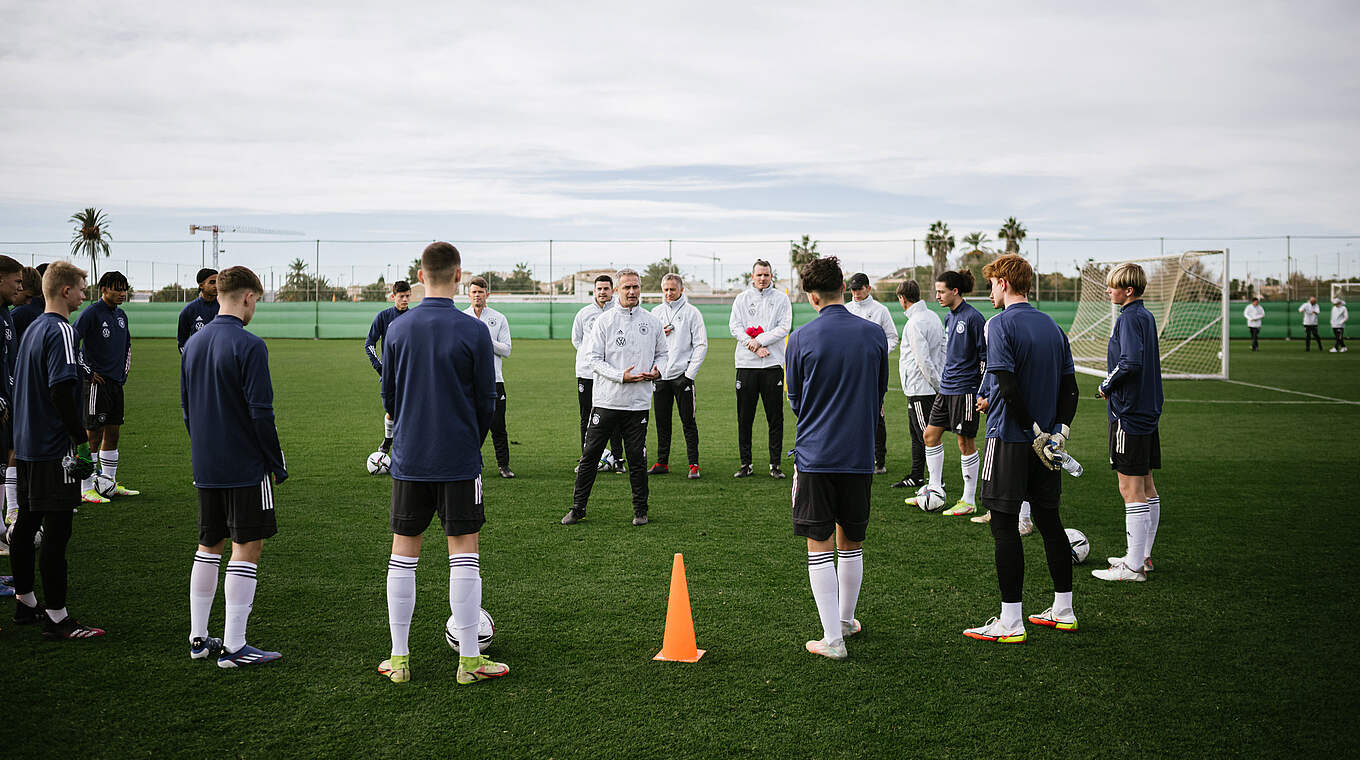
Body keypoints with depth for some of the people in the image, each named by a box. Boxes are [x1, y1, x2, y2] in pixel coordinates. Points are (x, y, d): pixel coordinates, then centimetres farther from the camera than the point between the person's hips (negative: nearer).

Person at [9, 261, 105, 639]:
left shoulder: (32, 328, 14)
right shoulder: (60, 331, -15)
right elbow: (61, 391, -23)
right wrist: (80, 439, -19)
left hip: (26, 444, 10)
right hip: (54, 448, -10)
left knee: (26, 523, 17)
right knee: (56, 530, -6)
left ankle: (25, 602, 29)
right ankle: (56, 618, -3)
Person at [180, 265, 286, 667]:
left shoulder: (193, 343, 10)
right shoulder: (249, 346, -14)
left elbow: (186, 407, 16)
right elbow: (260, 412, -17)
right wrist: (277, 465, -8)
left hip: (205, 467, 8)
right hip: (246, 467, -7)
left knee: (209, 546, 16)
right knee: (247, 548, -1)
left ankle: (198, 637, 21)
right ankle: (233, 646, 0)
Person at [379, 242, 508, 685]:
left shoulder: (397, 329, 0)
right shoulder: (473, 331, -9)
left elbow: (388, 397, 9)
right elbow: (487, 402, -4)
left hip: (408, 459, 3)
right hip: (459, 458, -3)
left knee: (403, 552, 10)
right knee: (464, 551, 3)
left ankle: (399, 659, 15)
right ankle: (469, 660, 7)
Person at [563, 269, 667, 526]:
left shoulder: (652, 322, 8)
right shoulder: (604, 321, 0)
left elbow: (662, 354, 18)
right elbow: (594, 358, -4)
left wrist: (657, 371, -4)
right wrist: (621, 376, -16)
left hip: (638, 402, 1)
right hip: (606, 400, -1)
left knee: (637, 458, 5)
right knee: (590, 455, 2)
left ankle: (640, 510, 17)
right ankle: (578, 508, 12)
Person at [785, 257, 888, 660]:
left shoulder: (801, 338, -8)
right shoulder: (875, 334, -1)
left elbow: (795, 401, 4)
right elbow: (879, 397, 11)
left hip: (814, 454, -3)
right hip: (859, 454, 3)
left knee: (819, 546, 3)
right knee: (851, 542, 17)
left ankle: (833, 638, 2)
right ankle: (846, 619, 32)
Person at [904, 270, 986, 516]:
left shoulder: (973, 318, -13)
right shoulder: (950, 317, 12)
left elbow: (985, 355, -13)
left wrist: (983, 392, -14)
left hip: (965, 389, -9)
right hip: (946, 388, 9)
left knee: (965, 442, -2)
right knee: (930, 435, 10)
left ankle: (969, 501, 7)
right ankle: (935, 489, 21)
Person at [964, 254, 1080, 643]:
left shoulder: (1002, 323, -12)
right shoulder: (1052, 326, 11)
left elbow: (1008, 385, -21)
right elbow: (1070, 387, 9)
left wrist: (1034, 430, -15)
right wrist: (1061, 430, 2)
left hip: (1010, 439, -7)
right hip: (1045, 441, 7)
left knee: (1004, 524, -2)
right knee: (1049, 519, 14)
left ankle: (1010, 622, 0)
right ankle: (1063, 610, 23)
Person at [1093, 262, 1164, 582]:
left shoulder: (1129, 318, -15)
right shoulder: (1146, 316, 13)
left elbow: (1130, 362, -27)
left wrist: (1107, 385, -12)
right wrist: (1112, 384, 16)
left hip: (1128, 412, -10)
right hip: (1148, 410, 10)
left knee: (1130, 488, -6)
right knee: (1145, 485, 15)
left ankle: (1133, 567, -2)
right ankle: (1142, 556, 25)